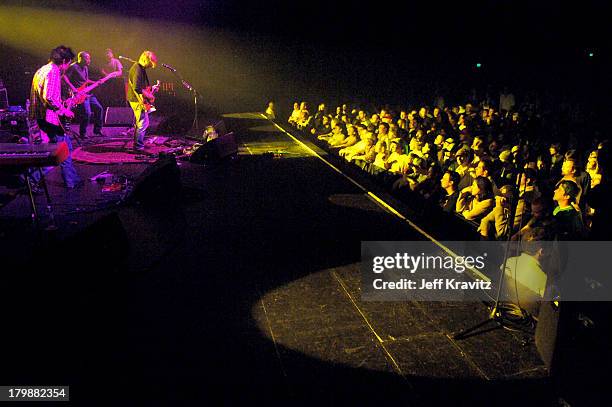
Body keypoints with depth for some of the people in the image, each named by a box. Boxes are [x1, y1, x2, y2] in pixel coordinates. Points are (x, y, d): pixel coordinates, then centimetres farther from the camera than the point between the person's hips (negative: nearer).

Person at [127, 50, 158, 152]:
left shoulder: (140, 68, 14)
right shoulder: (138, 69, -19)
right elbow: (137, 88, -27)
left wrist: (150, 90, 16)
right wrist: (148, 95, -18)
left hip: (137, 100, 11)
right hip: (138, 100, -11)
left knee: (140, 123, 19)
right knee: (143, 124, -8)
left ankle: (137, 144, 30)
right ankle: (138, 147, -3)